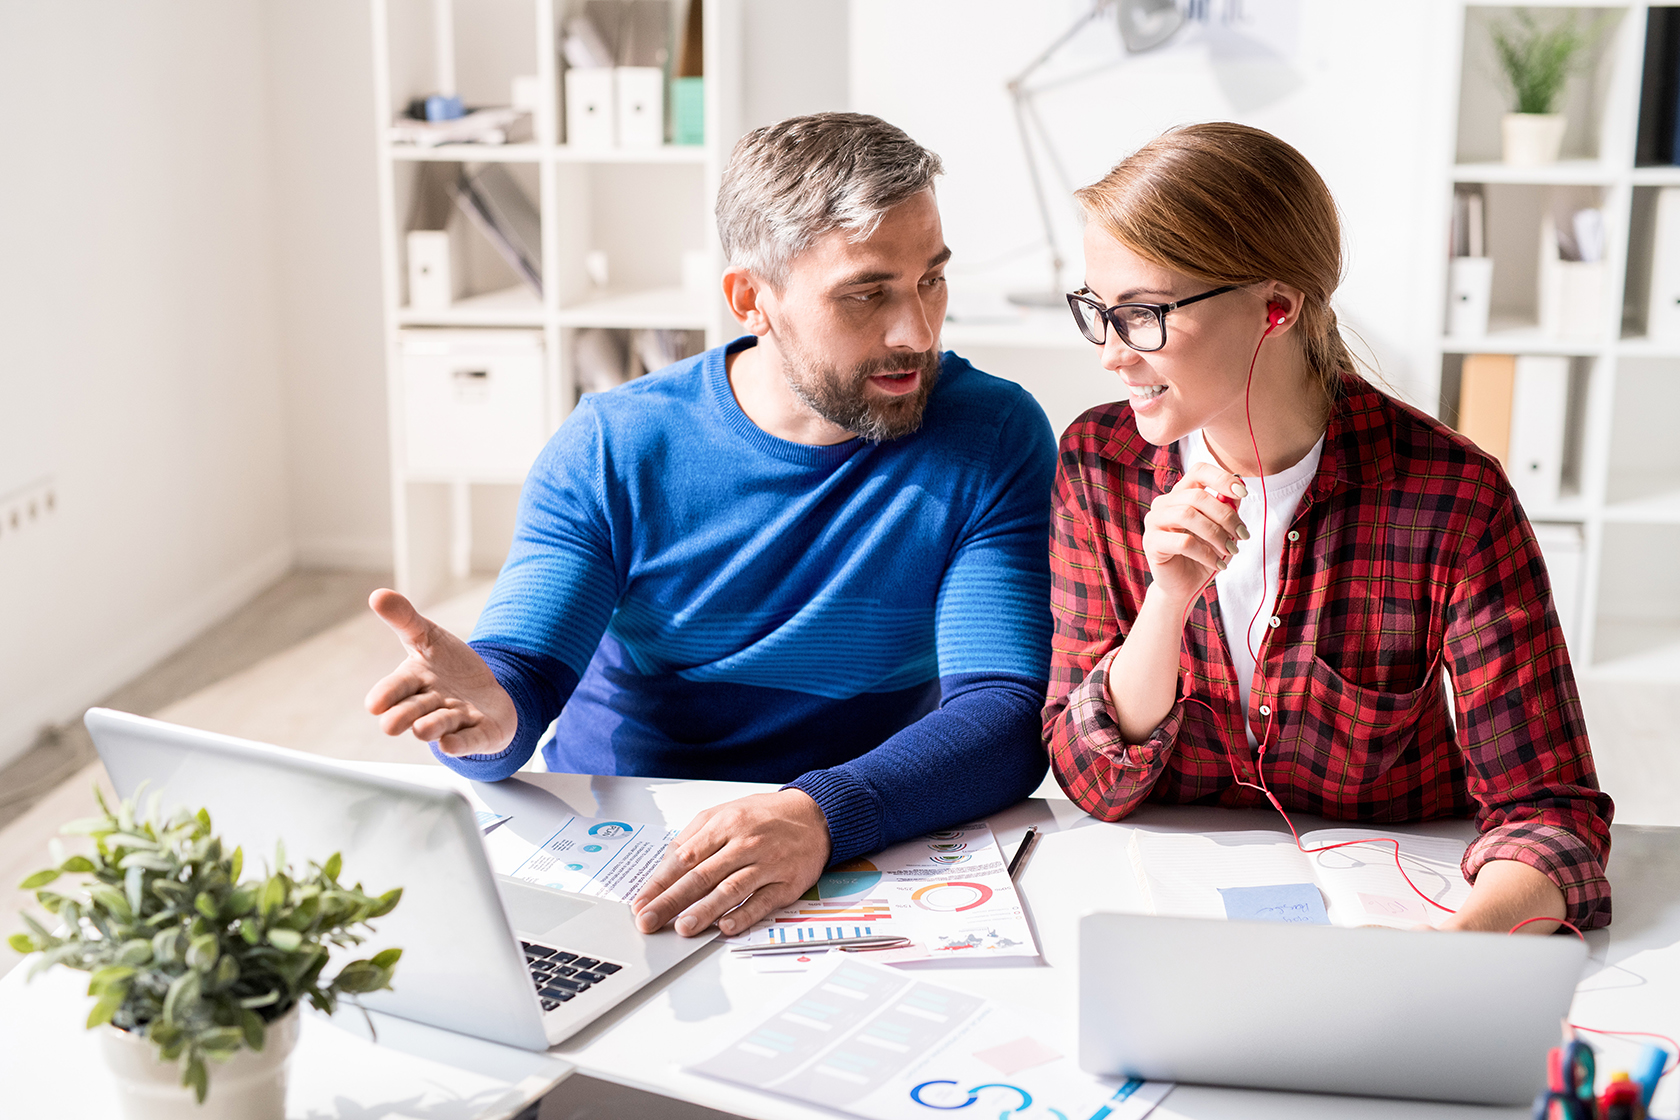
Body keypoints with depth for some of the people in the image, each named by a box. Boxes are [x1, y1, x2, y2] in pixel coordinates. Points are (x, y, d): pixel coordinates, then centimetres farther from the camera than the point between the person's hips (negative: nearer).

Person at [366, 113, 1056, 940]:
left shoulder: (993, 441, -8)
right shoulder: (609, 446, -5)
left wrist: (819, 816, -37)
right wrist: (488, 713, -36)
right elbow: (522, 677, -9)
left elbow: (1007, 720, -18)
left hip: (855, 866, -5)